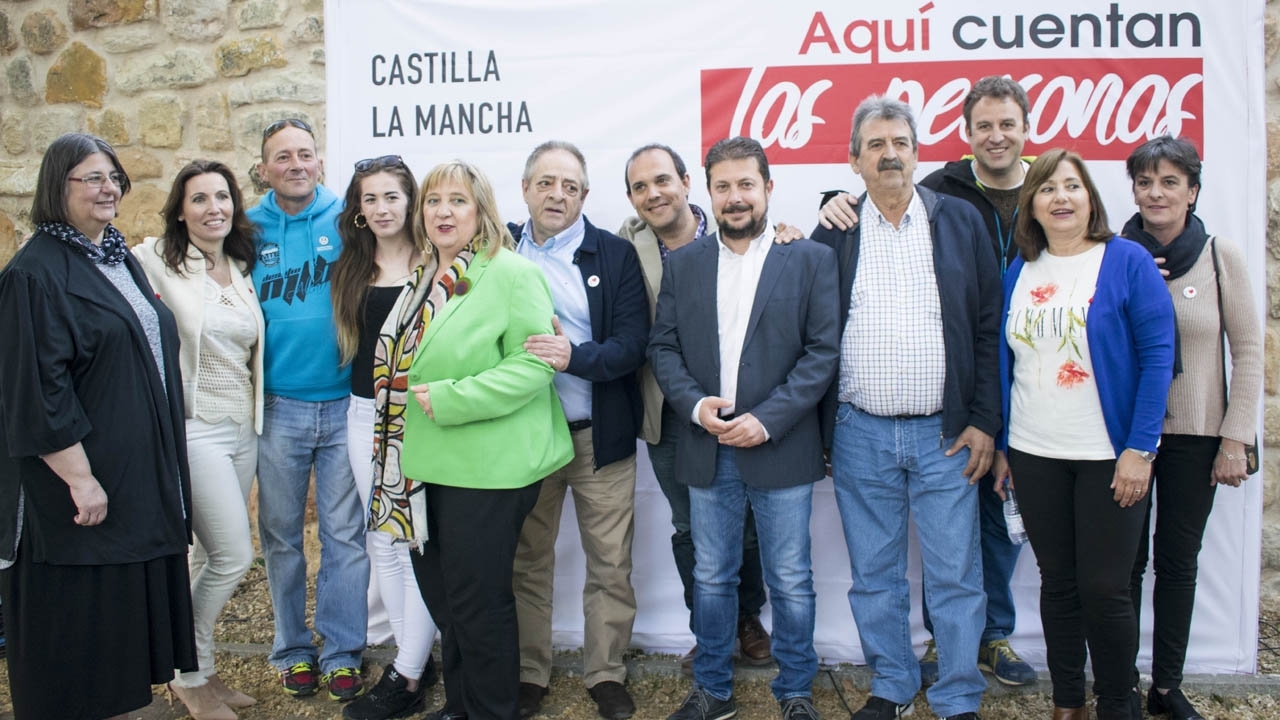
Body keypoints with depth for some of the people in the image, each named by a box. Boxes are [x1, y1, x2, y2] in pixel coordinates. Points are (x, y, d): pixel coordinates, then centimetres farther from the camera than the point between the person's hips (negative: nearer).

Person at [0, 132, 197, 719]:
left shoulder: (122, 259, 12)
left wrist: (165, 460, 17)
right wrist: (80, 478, -20)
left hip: (143, 472, 8)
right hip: (84, 483, -8)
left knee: (131, 599, 15)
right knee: (79, 614, 3)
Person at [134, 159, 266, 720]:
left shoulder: (241, 269, 10)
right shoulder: (154, 261, -9)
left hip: (243, 430, 6)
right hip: (194, 428, -6)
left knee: (210, 557, 13)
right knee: (234, 555, -6)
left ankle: (196, 669, 28)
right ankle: (190, 675, 14)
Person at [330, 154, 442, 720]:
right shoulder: (351, 269, 11)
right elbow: (348, 341, 18)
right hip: (365, 413, 6)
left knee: (418, 541, -3)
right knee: (381, 541, 11)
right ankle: (418, 661, 25)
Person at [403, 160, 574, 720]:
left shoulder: (511, 274, -12)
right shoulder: (425, 280, 12)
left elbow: (533, 362, -20)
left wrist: (451, 400, -21)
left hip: (488, 468, -8)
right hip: (432, 464, 8)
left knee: (478, 601, 3)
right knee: (442, 597, 18)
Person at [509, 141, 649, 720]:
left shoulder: (614, 254, 0)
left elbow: (634, 344, -9)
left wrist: (574, 356, -25)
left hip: (600, 435, -1)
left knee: (610, 565, 7)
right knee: (526, 563, 12)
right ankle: (529, 674, 27)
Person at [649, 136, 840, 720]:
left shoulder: (811, 259, -2)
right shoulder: (683, 262, 8)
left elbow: (823, 351, -6)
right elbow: (662, 347, 6)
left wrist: (767, 420, -15)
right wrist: (695, 404, -11)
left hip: (780, 448, -2)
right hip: (706, 449, 3)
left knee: (791, 583, 7)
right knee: (711, 579, 13)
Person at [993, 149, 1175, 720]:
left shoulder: (1127, 261, -5)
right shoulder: (1018, 271, 7)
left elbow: (1158, 356, -9)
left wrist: (1139, 449, -13)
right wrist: (1001, 447, 10)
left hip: (1108, 456, -3)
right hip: (1034, 455, 4)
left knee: (1104, 588, 1)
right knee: (1057, 582, 13)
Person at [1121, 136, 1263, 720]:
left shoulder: (1222, 257, -1)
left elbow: (1248, 352, 1)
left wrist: (1236, 439, -4)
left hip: (1194, 436, 0)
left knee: (1178, 561, 9)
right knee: (1126, 561, 5)